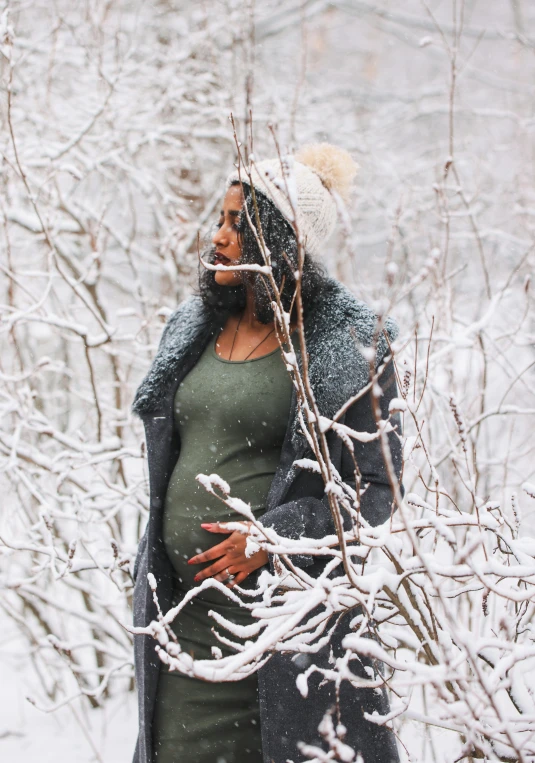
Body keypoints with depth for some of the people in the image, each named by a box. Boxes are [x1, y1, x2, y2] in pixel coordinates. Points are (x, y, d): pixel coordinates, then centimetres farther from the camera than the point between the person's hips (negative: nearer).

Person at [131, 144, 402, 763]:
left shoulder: (350, 345, -7)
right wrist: (154, 568, 18)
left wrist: (274, 534, -19)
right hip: (181, 602, 5)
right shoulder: (195, 328, 11)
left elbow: (376, 486, -8)